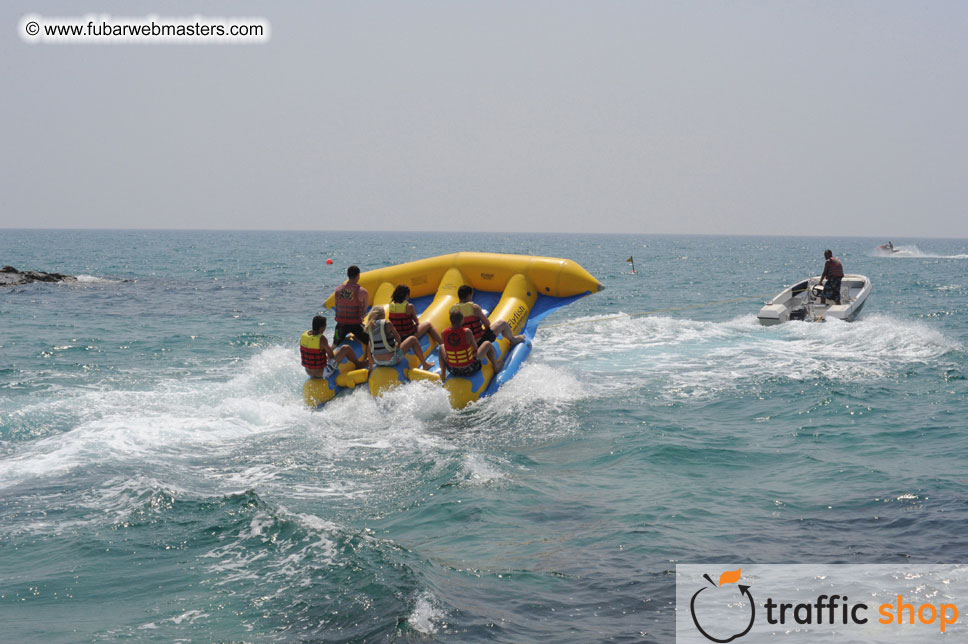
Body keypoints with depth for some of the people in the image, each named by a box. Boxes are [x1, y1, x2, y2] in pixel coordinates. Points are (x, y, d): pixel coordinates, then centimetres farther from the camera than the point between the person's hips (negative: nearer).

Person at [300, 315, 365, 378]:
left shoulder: (304, 335, -4)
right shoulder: (321, 339, -24)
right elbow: (331, 355, -12)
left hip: (309, 372, 8)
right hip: (322, 373, -8)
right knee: (346, 348, 0)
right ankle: (358, 365, 26)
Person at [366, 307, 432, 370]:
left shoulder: (370, 327, 0)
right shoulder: (387, 324, -15)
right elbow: (398, 339, -6)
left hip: (377, 361, 6)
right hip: (391, 360, -6)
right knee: (413, 339, 12)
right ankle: (425, 365, 23)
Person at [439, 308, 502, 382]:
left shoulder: (444, 333, -15)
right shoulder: (467, 332, -24)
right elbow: (475, 348, -9)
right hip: (470, 369, -3)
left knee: (442, 347, 32)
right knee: (487, 344, 20)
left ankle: (443, 373, 26)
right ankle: (496, 367, 42)